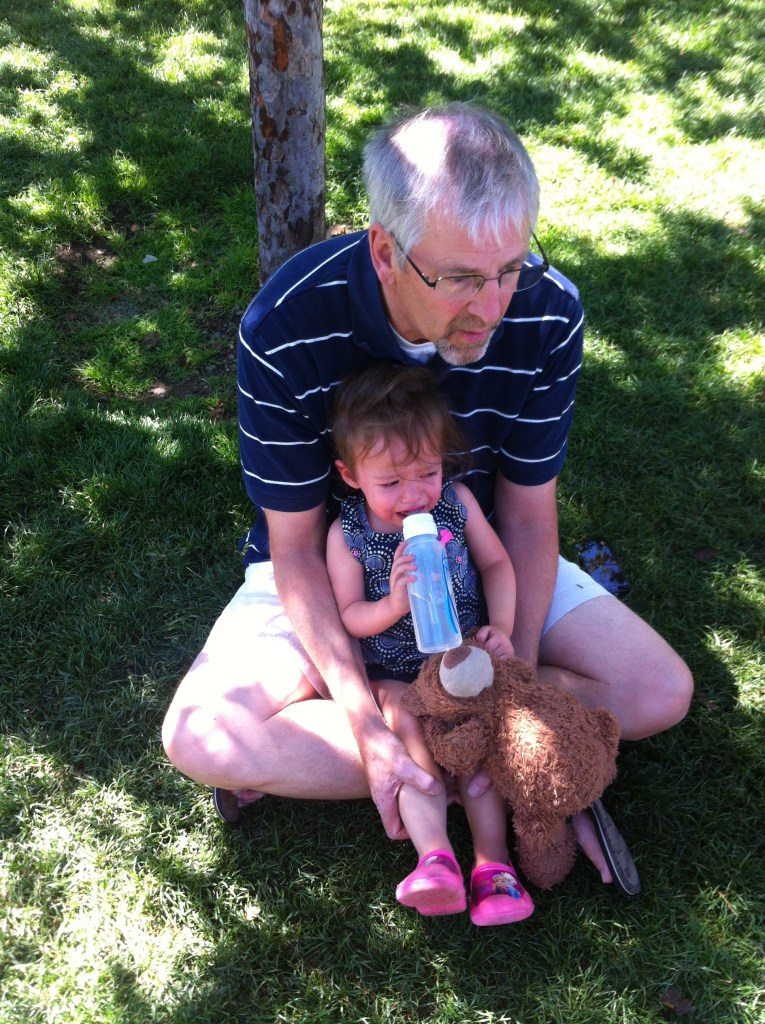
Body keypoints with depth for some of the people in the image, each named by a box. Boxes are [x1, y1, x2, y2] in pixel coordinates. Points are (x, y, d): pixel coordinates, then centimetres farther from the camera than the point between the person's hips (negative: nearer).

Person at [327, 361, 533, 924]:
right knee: (407, 725, -26)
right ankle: (436, 855, -23)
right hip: (394, 674, -1)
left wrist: (501, 629, -9)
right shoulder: (348, 534, -9)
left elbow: (497, 564, 5)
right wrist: (393, 605, -27)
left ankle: (493, 859, -11)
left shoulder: (456, 502, -4)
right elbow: (349, 616, -6)